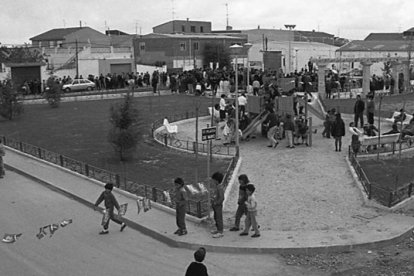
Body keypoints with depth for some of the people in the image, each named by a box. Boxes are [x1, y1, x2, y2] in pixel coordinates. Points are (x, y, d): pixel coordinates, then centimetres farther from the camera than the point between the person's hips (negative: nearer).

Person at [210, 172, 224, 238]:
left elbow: (222, 198, -24)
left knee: (219, 218, -3)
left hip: (218, 205, -10)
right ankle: (218, 229, 33)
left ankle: (220, 232, 2)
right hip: (215, 205, 10)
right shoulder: (215, 186, 7)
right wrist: (212, 203, 12)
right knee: (216, 218, 19)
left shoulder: (220, 188, -22)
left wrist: (216, 203, -18)